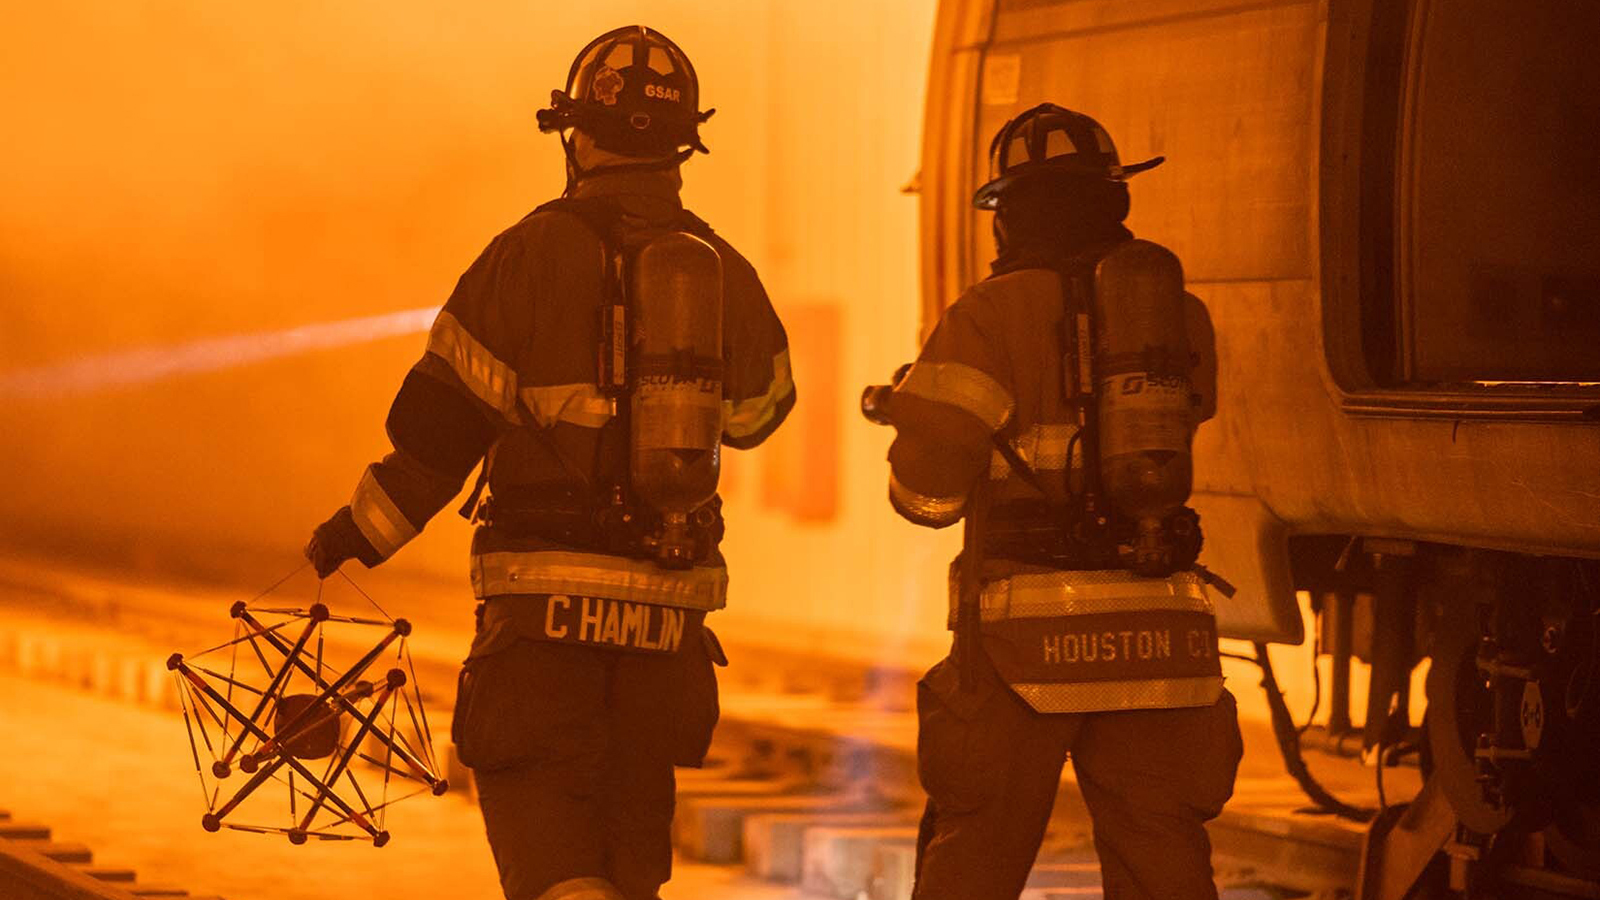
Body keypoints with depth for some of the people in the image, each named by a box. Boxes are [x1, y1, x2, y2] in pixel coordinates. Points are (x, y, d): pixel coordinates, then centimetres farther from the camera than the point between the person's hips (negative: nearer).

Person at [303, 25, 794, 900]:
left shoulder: (533, 253, -7)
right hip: (670, 607, 4)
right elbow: (758, 410, 23)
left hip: (545, 598, -4)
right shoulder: (723, 268, 5)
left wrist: (355, 533, 7)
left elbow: (436, 425, -5)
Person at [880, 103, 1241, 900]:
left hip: (1029, 631, -3)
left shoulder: (991, 316, -4)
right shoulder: (1179, 314, 10)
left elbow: (927, 492, -8)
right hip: (1158, 627, 4)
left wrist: (912, 409, 16)